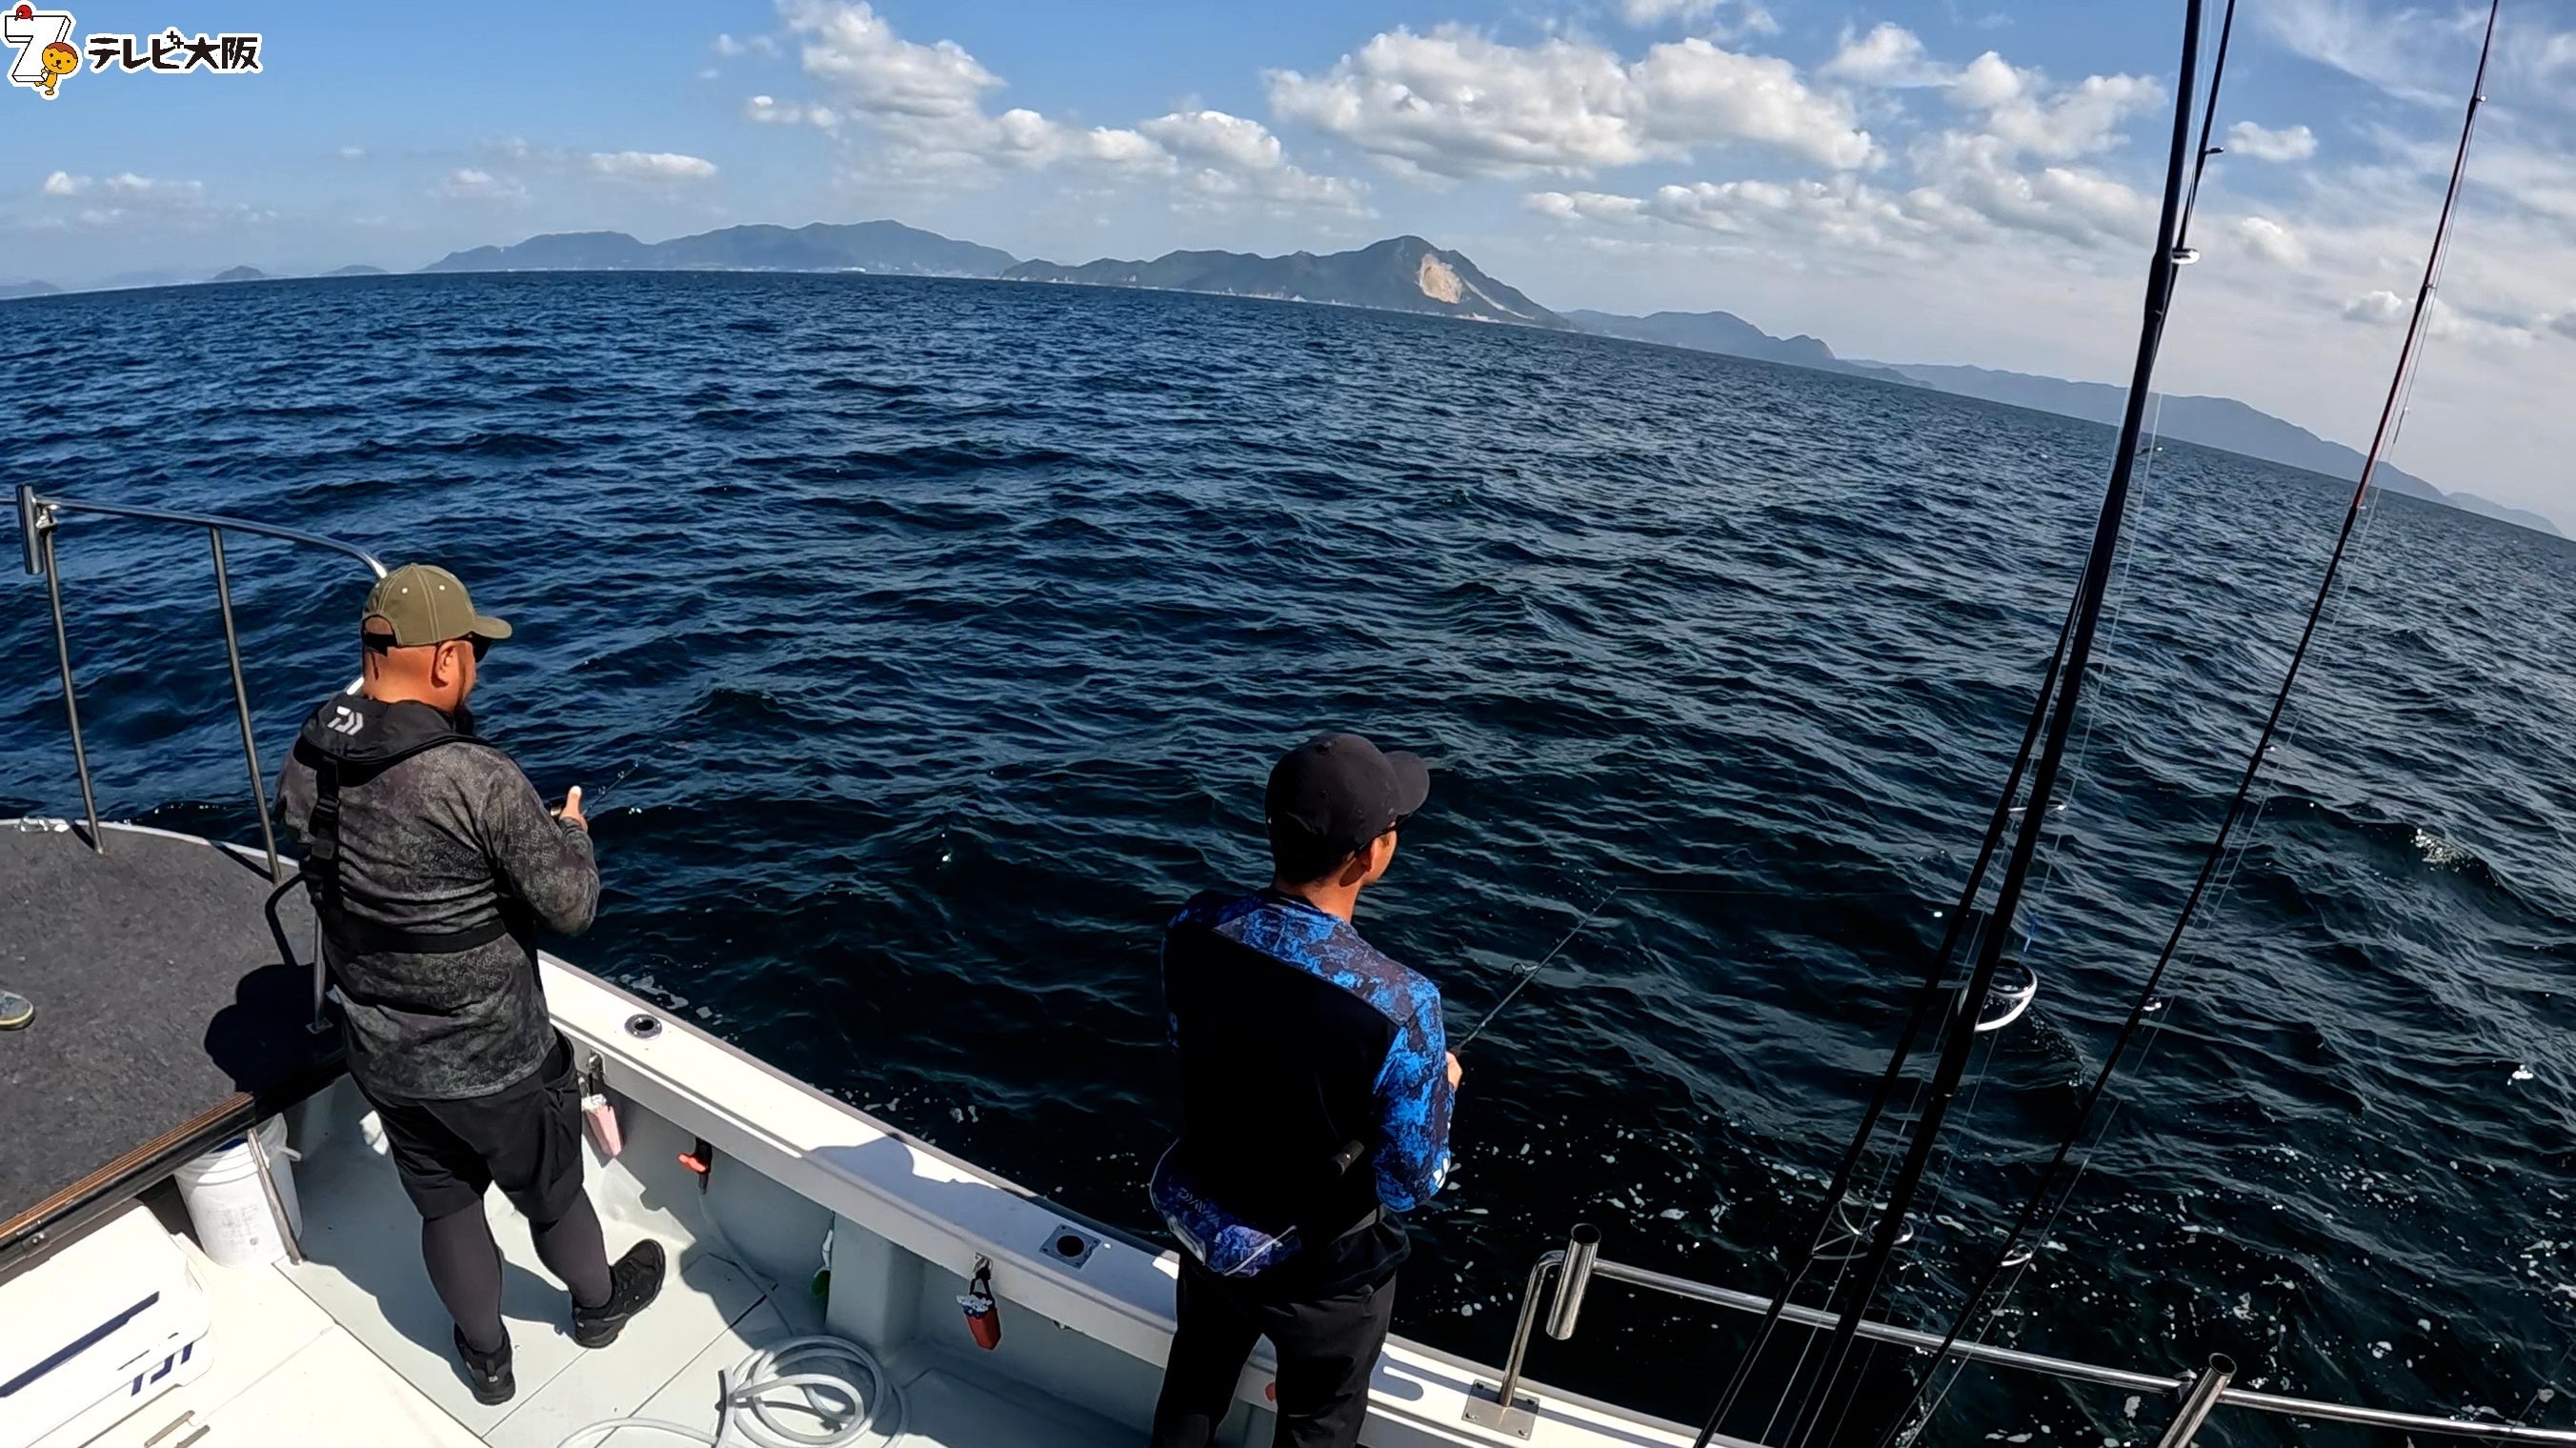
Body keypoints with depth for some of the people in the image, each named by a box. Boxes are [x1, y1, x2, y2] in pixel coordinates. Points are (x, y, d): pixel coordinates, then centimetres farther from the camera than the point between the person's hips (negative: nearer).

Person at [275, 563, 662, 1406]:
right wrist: (571, 831, -2)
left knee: (446, 1206, 25)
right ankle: (600, 1307, 48)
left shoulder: (304, 768, -10)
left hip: (381, 1057, 5)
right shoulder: (480, 780, -31)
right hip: (494, 1060, -5)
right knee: (552, 1195, 21)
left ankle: (487, 1360, 46)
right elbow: (571, 907, -22)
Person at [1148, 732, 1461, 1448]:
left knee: (1193, 1389, 33)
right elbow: (1409, 1186, -22)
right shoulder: (1399, 1007, -37)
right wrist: (1438, 1085, -4)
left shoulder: (1194, 929, -22)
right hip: (1321, 1271, -3)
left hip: (1206, 1225, 4)